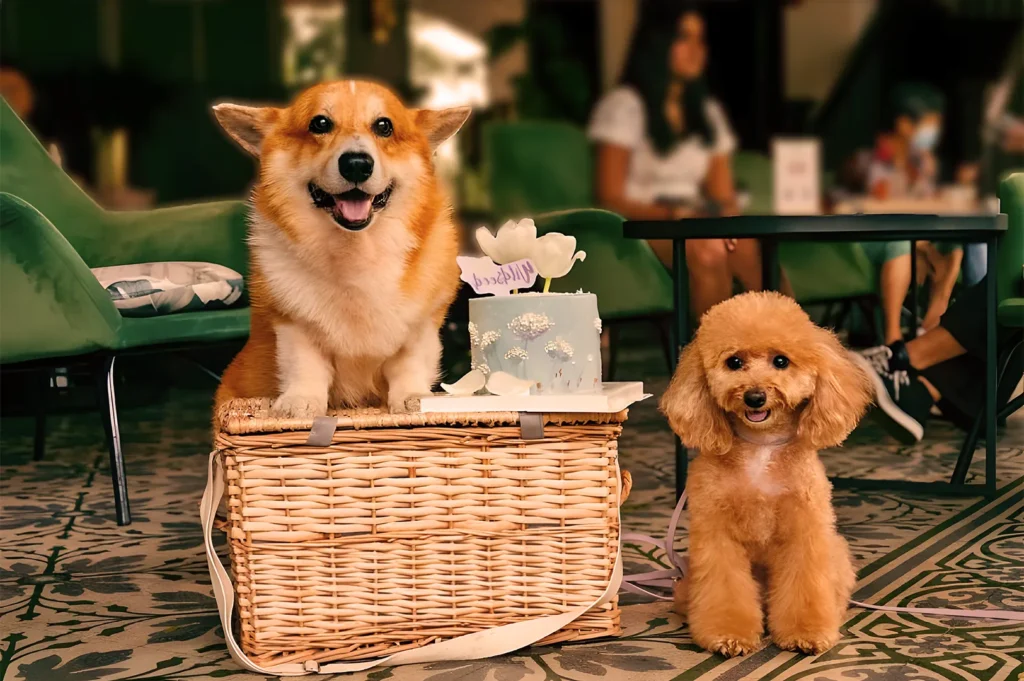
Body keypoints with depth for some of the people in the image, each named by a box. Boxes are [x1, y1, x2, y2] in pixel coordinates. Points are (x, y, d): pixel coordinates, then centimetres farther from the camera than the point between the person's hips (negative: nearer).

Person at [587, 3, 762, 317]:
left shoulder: (708, 111, 22)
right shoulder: (624, 105, 1)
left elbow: (724, 196, 17)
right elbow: (611, 199, -6)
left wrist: (727, 218, -8)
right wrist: (674, 215, -20)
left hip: (697, 226, 5)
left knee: (755, 251, -31)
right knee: (708, 251, -39)